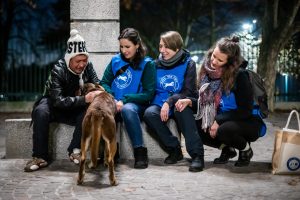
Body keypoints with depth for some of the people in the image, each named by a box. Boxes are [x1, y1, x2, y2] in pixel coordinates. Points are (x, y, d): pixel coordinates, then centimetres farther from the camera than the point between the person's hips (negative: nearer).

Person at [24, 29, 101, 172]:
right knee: (41, 112, -35)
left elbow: (97, 87, -6)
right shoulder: (58, 70, -24)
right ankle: (40, 157, -26)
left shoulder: (88, 67, -11)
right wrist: (84, 99, -45)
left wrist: (98, 94, -32)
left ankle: (75, 150, -17)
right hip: (54, 106, -2)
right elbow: (58, 101, -34)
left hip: (76, 108, 3)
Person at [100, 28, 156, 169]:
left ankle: (140, 152, -29)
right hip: (115, 105, 3)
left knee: (127, 109, -39)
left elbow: (148, 94, -6)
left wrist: (124, 100, -17)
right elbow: (104, 83, 11)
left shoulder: (147, 64, 2)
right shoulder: (115, 60, 13)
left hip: (136, 105, -3)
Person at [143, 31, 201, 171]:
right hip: (160, 104, 3)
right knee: (149, 113, -32)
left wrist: (170, 102, -24)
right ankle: (174, 149, -21)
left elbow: (188, 92, -8)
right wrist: (163, 105, -6)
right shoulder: (157, 64, 10)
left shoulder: (188, 64, 0)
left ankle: (196, 153, -29)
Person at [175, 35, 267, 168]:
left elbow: (245, 110, -18)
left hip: (248, 122, -6)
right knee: (193, 127, -11)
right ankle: (227, 148, 9)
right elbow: (205, 102, 4)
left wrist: (218, 121, -23)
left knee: (224, 130, -36)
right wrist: (190, 101, -16)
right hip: (220, 120, 6)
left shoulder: (240, 76, -21)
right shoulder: (208, 72, -4)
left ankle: (245, 149, -1)